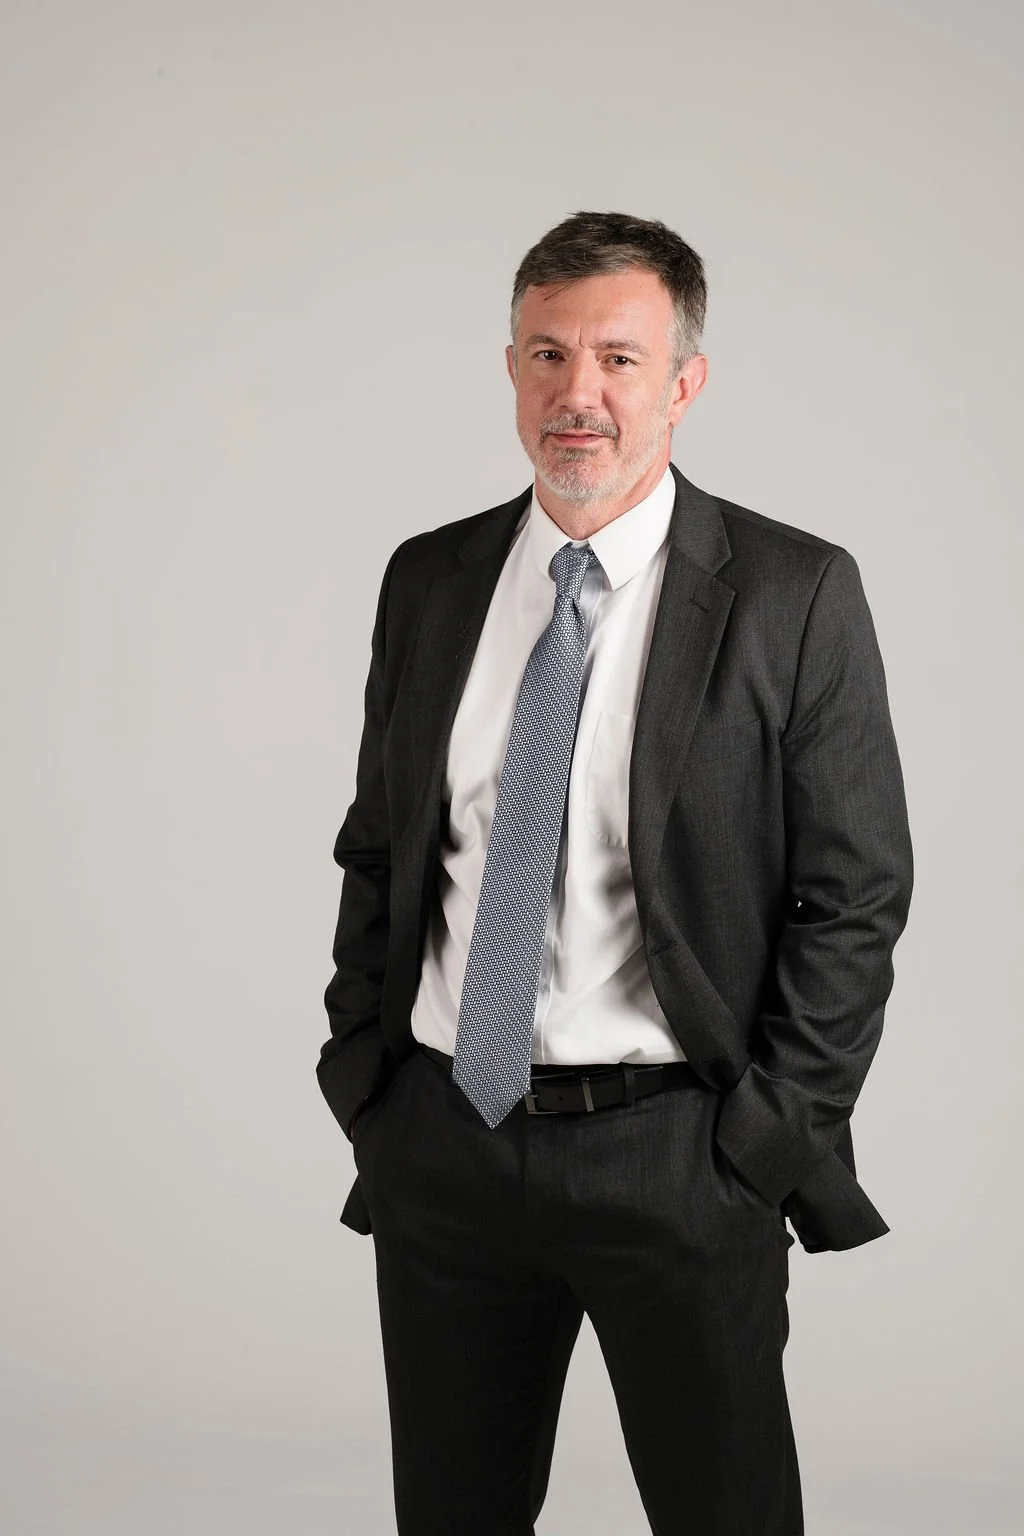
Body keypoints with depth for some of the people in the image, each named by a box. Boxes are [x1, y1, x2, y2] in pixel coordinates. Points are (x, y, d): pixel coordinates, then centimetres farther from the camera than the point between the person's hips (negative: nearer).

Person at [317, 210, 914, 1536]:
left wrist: (774, 1141, -9)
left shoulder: (795, 594, -7)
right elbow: (377, 850, 13)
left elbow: (855, 893, -6)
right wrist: (360, 1066, 6)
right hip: (438, 1147, 4)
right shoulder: (428, 578, 6)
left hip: (679, 1161, -3)